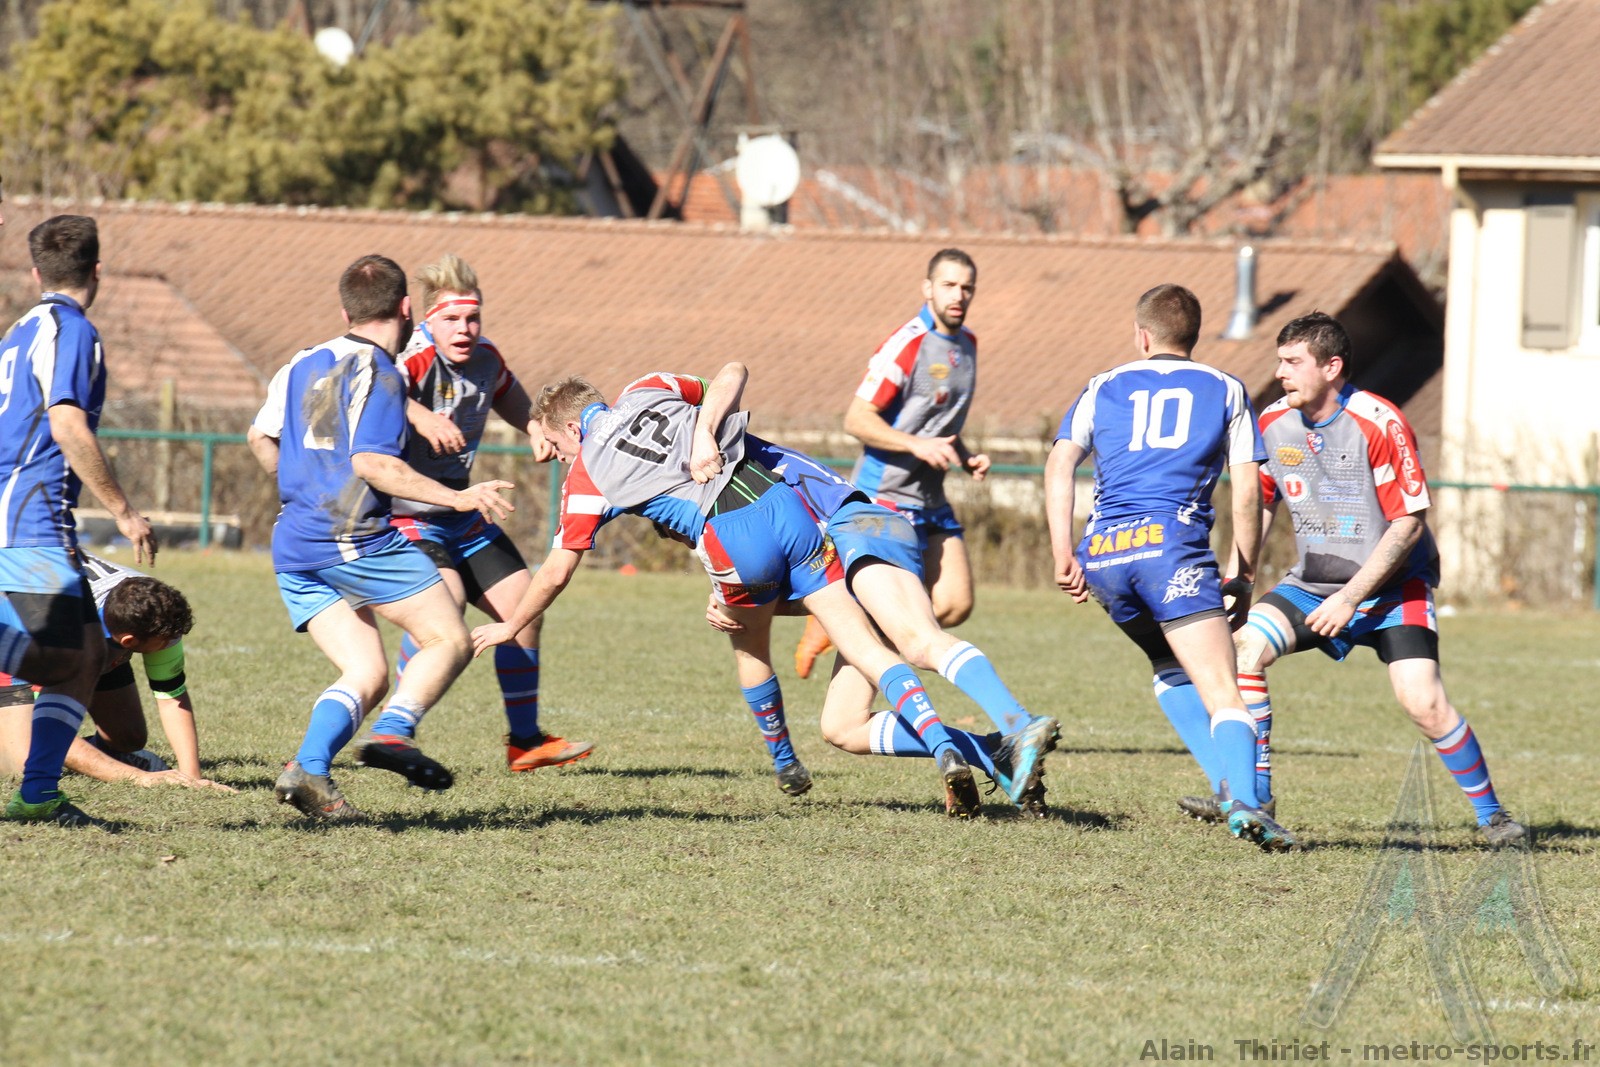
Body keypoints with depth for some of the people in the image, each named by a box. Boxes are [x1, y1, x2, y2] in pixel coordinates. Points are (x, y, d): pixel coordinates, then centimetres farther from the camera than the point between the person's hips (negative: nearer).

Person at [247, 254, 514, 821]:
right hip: (357, 540, -8)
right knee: (448, 640, 1)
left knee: (366, 676, 8)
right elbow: (371, 462, -19)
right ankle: (394, 733, -21)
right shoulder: (378, 374, -9)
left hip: (294, 547, 8)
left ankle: (309, 768, -15)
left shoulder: (304, 364, 15)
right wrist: (456, 497, -18)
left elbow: (262, 438, 23)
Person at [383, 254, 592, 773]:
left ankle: (525, 740, 28)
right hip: (402, 512, -9)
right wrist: (421, 416, -61)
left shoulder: (485, 357, 1)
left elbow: (509, 396, 25)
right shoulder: (417, 357, -23)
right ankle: (392, 732, -23)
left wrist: (536, 428, 6)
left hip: (458, 513, 9)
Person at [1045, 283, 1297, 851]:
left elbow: (1060, 463, 8)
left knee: (1171, 669, 26)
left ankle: (1229, 788, 11)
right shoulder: (1225, 390, 18)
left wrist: (1063, 551, 6)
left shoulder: (1105, 388, 22)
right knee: (1223, 695, -12)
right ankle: (1243, 801, -36)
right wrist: (1244, 578, 17)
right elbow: (1247, 493, 10)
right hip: (1171, 543, -3)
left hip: (1101, 554, 3)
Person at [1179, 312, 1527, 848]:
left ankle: (1490, 813, 1)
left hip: (1392, 583, -5)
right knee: (1243, 647, -16)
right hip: (1312, 582, 5)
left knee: (1423, 702, -19)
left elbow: (1409, 523, -19)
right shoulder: (1273, 423, -2)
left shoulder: (1380, 426, -20)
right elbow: (1259, 504, 13)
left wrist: (1351, 599, -21)